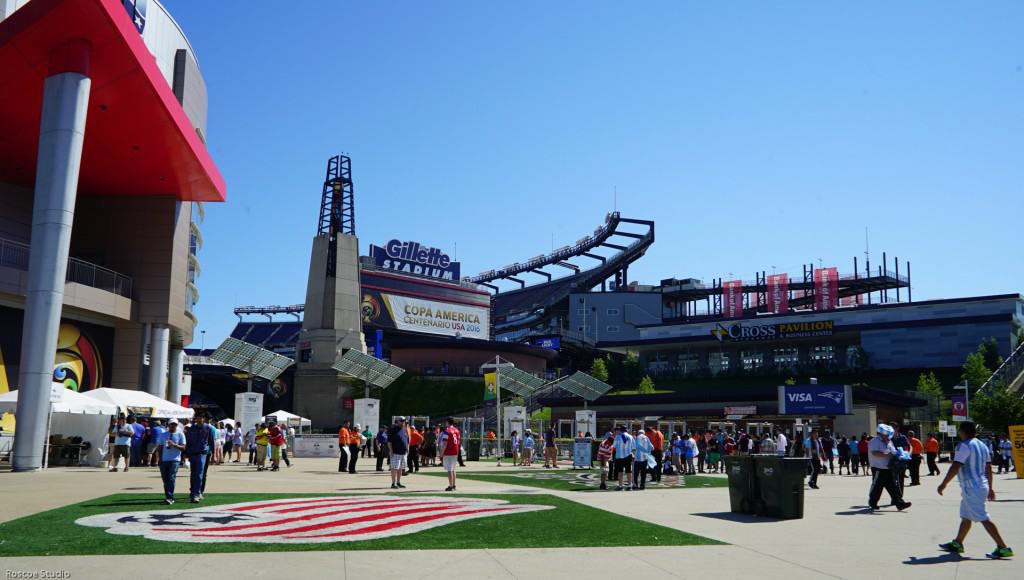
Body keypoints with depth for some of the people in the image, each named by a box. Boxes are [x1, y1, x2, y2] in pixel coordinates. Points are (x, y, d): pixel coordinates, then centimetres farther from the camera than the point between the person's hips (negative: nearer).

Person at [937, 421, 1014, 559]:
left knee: (984, 518, -8)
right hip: (981, 486, 10)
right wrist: (990, 488, 21)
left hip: (971, 488, -10)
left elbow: (955, 467, -20)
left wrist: (943, 484, -14)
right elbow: (988, 468, 16)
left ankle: (1003, 548, -9)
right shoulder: (982, 445, 12)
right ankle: (957, 544, 26)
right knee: (965, 516, 17)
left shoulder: (964, 446, -15)